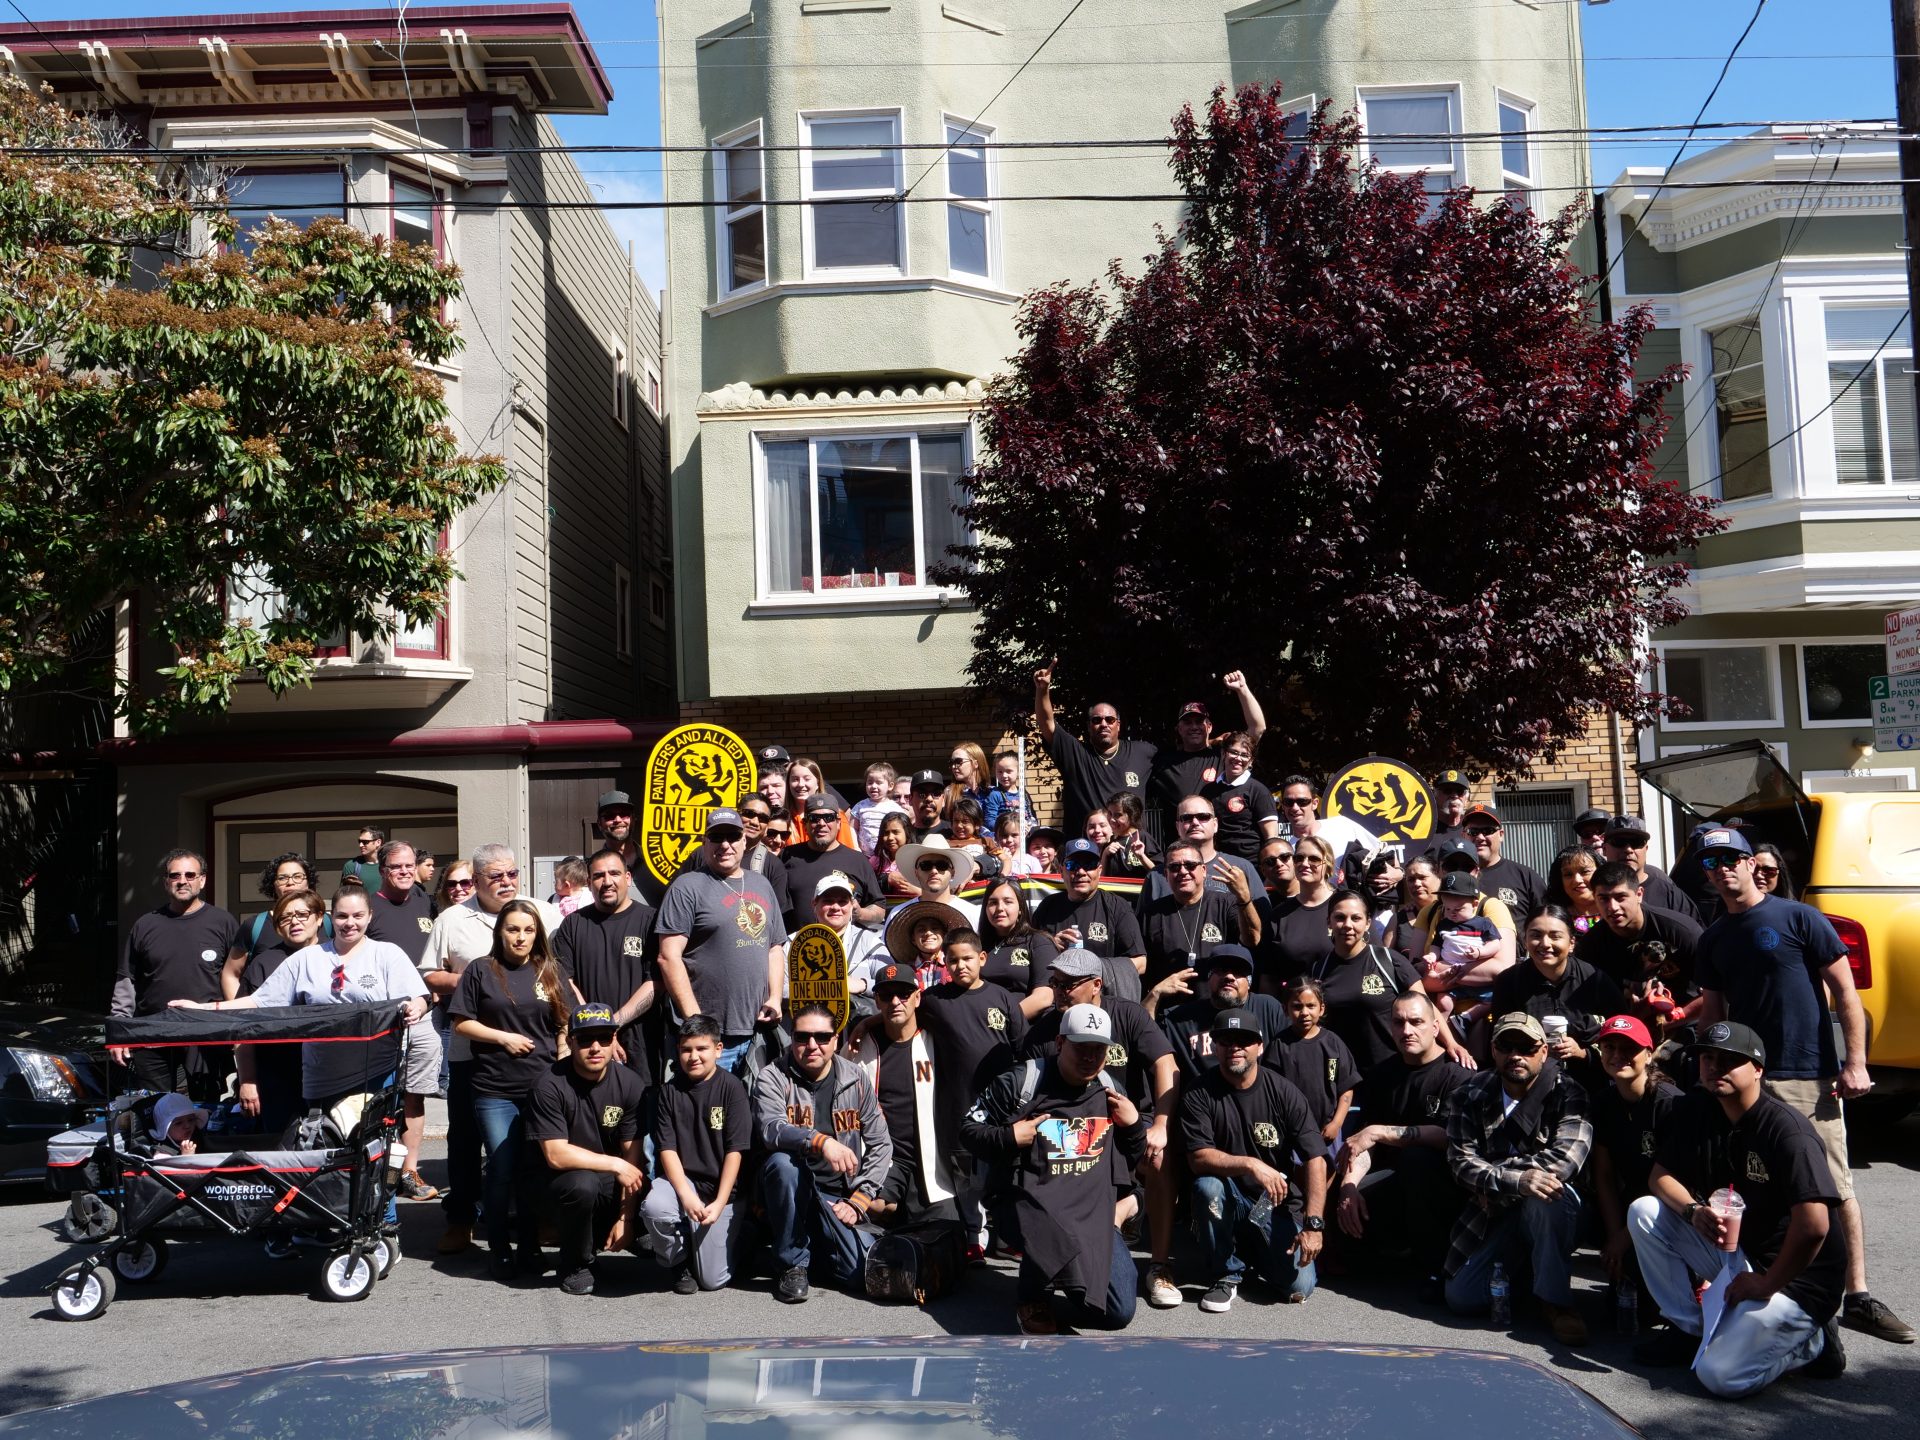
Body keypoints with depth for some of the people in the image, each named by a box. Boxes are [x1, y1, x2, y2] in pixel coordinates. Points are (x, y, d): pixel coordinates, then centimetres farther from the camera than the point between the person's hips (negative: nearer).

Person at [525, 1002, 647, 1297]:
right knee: (582, 1184, -36)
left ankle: (596, 1236, 14)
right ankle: (576, 1264, -8)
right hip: (558, 1182, -4)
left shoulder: (631, 1084, -8)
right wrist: (616, 1165, -21)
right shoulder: (551, 1086, -18)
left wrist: (625, 1217, -13)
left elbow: (633, 1156, -7)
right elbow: (556, 1155, -22)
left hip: (608, 1183, 4)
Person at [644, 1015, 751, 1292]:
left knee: (713, 1280, -9)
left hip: (718, 1188, -1)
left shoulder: (731, 1088, -5)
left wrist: (719, 1203, -14)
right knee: (654, 1207, -34)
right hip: (679, 1180, 2)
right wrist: (686, 1195, -18)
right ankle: (679, 1263, -2)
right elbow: (666, 1148, -4)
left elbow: (735, 1150, -7)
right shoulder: (670, 1091, 2)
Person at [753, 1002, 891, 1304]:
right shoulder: (772, 1078, -4)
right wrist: (822, 1142, -39)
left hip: (838, 1199, 2)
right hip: (791, 1189, -2)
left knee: (861, 1272, -19)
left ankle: (816, 1241, 16)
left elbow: (881, 1145, 7)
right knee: (782, 1162, -35)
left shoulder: (857, 1079, 6)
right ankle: (792, 1262, -14)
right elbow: (770, 1129, -23)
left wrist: (859, 1200, -4)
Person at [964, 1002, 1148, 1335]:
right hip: (1028, 1203, -5)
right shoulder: (1021, 1082, -5)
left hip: (1092, 1213, 5)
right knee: (1059, 1241, -40)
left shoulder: (1110, 1092, 10)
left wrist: (1134, 1124, 0)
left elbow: (1132, 1160, 18)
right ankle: (1030, 1298, -5)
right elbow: (969, 1132, 2)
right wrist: (1009, 1138, -15)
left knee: (1117, 1313, -7)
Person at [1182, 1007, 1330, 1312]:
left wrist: (1313, 1224, -19)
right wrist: (1251, 1165, -33)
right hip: (1227, 1202, -1)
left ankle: (1256, 1251, 20)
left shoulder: (1283, 1091, -7)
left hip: (1277, 1204, 1)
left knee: (1299, 1286, -16)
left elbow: (1315, 1159, -10)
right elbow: (1198, 1158, -18)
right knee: (1207, 1186, -34)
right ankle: (1226, 1274, -9)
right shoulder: (1199, 1095, -8)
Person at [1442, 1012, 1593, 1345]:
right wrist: (1516, 1180, -32)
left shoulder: (1567, 1095, -9)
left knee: (1548, 1194, -37)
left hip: (1549, 1213, -3)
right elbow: (1461, 1163, -13)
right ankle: (1516, 1266, 20)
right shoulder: (1469, 1098, -1)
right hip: (1491, 1215, 3)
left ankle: (1555, 1300, -20)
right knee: (1460, 1299, -13)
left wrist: (1489, 1175, -22)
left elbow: (1563, 1160, -26)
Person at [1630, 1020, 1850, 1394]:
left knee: (1721, 1375, -20)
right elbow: (1659, 1175, 4)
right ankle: (1688, 1329, 4)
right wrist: (1693, 1211, -18)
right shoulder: (1696, 1110, 0)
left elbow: (1813, 1225, -31)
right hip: (1729, 1249, 7)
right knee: (1644, 1212, -10)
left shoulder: (1786, 1130, -23)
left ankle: (1812, 1340, 7)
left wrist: (1766, 1284, -20)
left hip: (1794, 1275, -7)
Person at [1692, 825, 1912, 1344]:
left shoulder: (1799, 918, -3)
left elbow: (1845, 992, -3)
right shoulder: (1712, 939, 12)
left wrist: (1855, 1062, -9)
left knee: (1837, 1188, -1)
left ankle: (1858, 1297, 7)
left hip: (1811, 1078, -4)